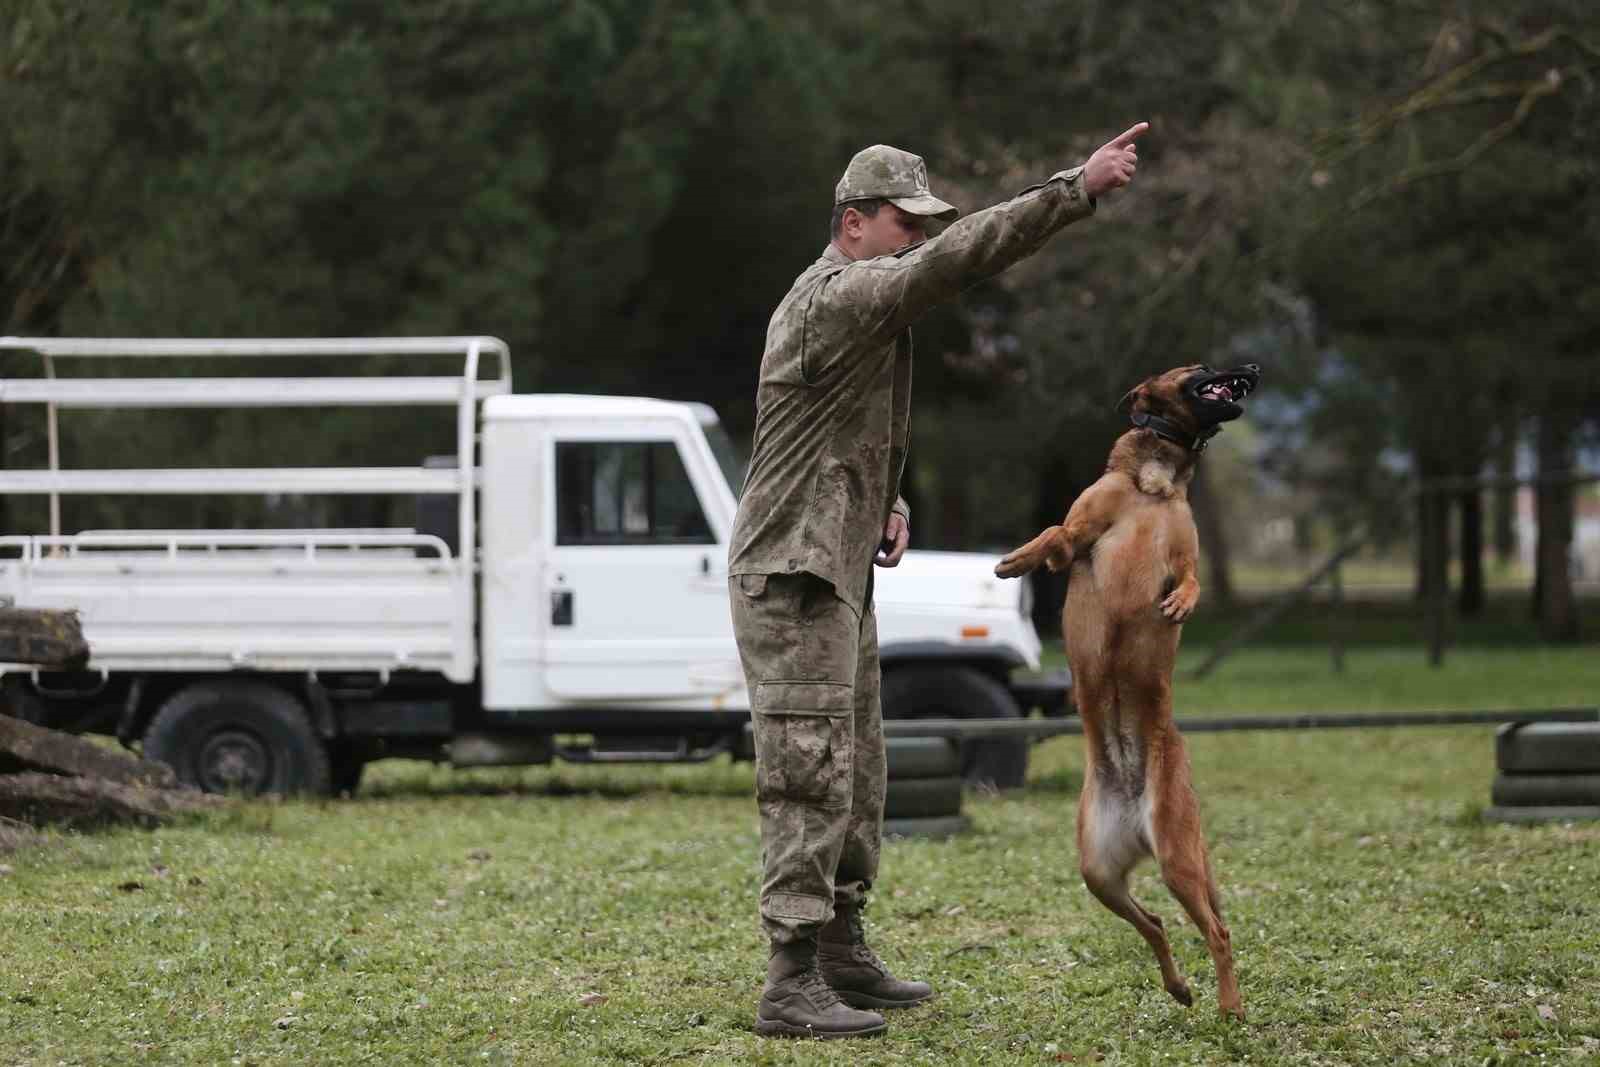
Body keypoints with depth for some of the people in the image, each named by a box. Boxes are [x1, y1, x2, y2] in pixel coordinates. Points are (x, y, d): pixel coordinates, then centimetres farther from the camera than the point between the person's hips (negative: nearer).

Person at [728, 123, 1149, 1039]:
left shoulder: (869, 307, 17)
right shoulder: (837, 299, -16)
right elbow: (957, 259, -29)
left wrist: (890, 503, 9)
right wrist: (1078, 190, -31)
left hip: (841, 576, 11)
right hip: (794, 577, -11)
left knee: (858, 780, 16)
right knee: (811, 780, -13)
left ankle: (842, 955, 25)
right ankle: (793, 986, -14)